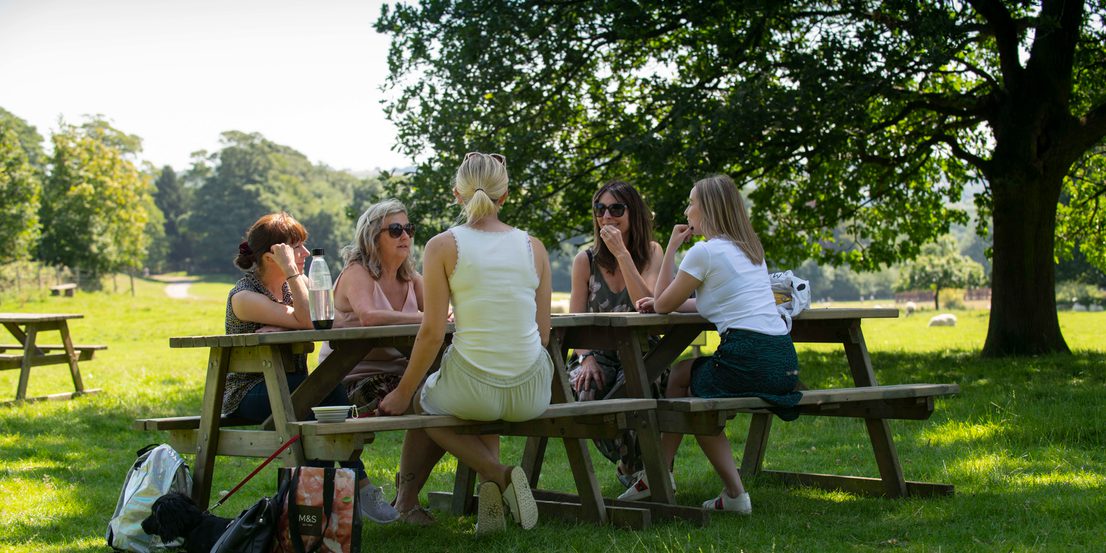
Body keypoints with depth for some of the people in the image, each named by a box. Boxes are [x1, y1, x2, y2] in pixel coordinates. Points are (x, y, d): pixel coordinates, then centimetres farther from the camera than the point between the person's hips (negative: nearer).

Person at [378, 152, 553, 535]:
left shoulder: (442, 247, -6)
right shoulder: (533, 247, 3)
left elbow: (432, 333, -8)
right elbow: (543, 332, 7)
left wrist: (402, 394, 4)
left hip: (472, 388, -4)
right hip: (532, 395, 4)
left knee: (424, 400, 31)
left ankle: (496, 474, 8)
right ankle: (495, 484, 17)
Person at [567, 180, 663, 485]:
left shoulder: (651, 252, 3)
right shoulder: (585, 260, 4)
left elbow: (647, 305, -13)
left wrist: (622, 253, -17)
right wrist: (586, 358, -16)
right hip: (598, 354, 1)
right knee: (581, 390, -33)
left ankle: (632, 467, -1)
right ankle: (626, 462, -3)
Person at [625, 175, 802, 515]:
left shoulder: (705, 252, -7)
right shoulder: (750, 249, 20)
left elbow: (663, 305, 2)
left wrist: (671, 247, 6)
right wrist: (659, 303, 21)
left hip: (747, 359, -8)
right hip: (784, 362, 8)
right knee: (682, 374, 24)